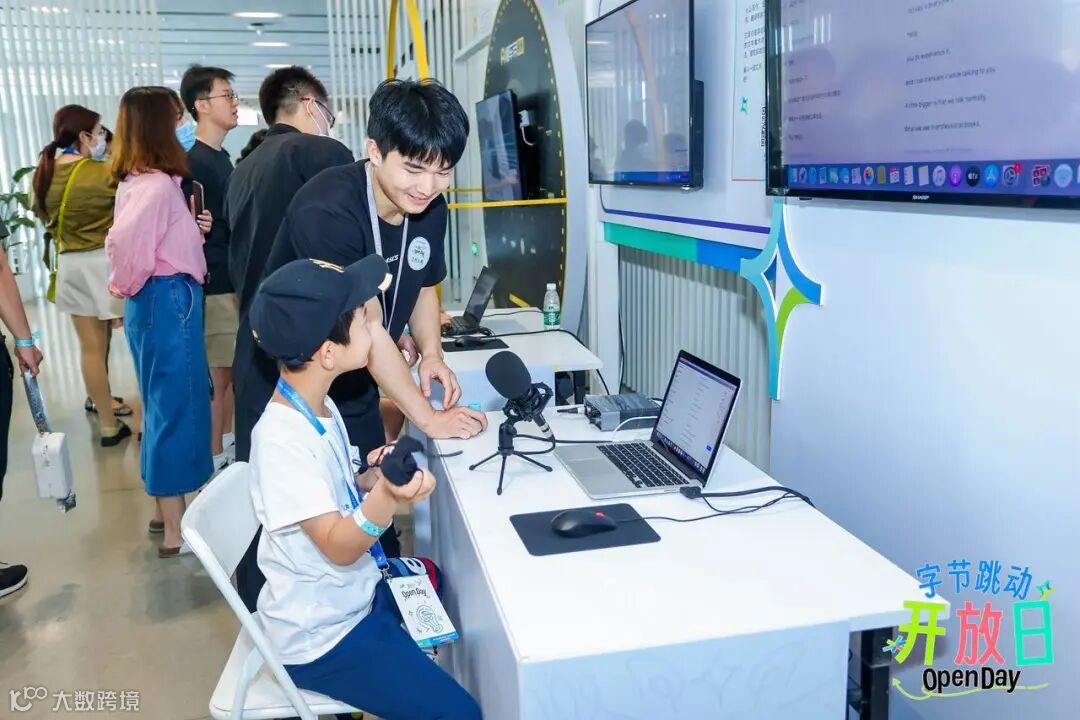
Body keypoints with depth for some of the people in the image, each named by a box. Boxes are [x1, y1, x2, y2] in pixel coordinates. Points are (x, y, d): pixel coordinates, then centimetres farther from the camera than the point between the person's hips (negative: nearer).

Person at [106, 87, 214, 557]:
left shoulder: (141, 181, 12)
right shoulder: (157, 185, -19)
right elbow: (127, 244, -31)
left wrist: (194, 229, 2)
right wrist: (127, 287, -12)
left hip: (165, 299, 10)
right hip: (169, 300, -10)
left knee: (166, 405, 18)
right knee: (177, 408, -3)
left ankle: (165, 509, 31)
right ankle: (176, 531, 7)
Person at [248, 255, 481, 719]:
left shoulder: (320, 408, -1)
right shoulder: (282, 439, -29)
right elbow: (337, 547, -29)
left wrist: (371, 477, -11)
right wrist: (386, 497, -46)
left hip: (359, 592, 9)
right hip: (321, 636, -9)